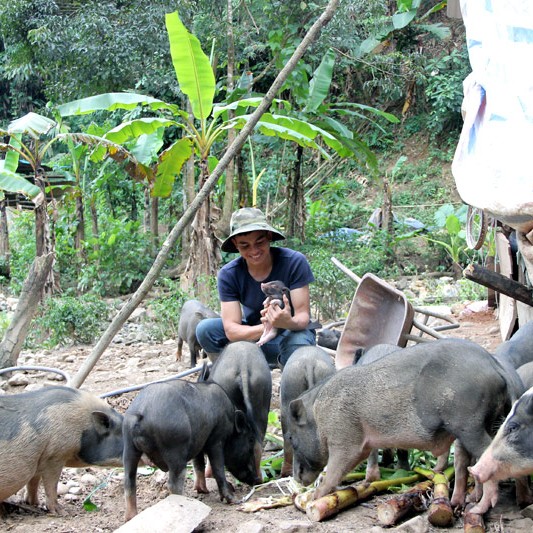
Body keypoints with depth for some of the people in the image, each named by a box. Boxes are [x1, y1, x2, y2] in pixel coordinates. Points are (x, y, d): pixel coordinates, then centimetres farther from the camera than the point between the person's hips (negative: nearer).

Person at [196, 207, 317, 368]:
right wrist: (266, 328, -42)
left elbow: (303, 316, -20)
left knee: (298, 343, -38)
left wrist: (289, 323, -46)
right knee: (205, 329, -22)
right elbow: (231, 330, -21)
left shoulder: (294, 262, -21)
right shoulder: (228, 274, -15)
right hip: (252, 334, 2)